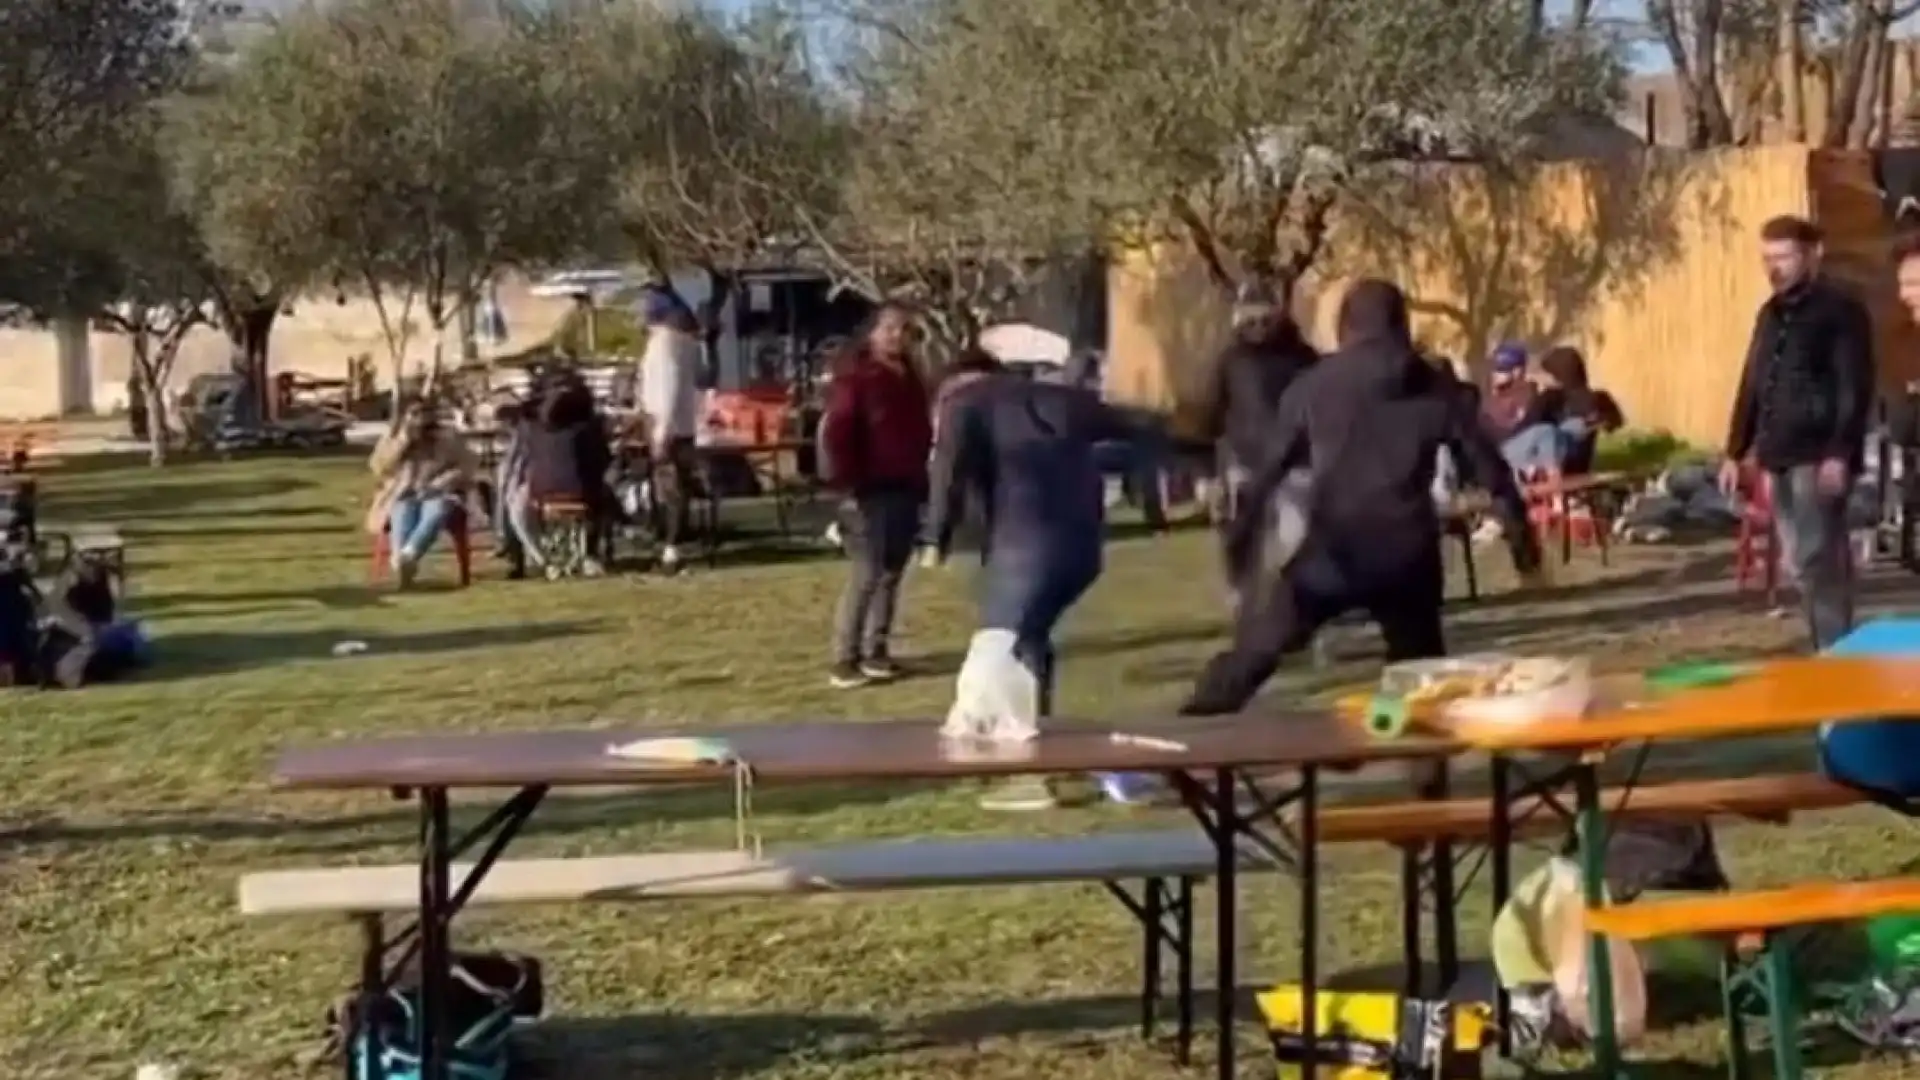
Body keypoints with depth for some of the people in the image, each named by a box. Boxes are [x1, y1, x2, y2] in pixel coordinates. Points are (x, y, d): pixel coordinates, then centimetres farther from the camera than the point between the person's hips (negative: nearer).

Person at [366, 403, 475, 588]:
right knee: (403, 514, -35)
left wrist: (436, 486, -15)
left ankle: (407, 556, -59)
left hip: (440, 494, -1)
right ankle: (402, 563, -60)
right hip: (403, 496, 1)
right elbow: (379, 468, -2)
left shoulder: (449, 438, 5)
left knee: (436, 512, -38)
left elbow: (464, 471, -1)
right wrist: (402, 442, -10)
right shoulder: (392, 439, 11)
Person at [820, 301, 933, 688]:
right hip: (869, 491, -8)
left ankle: (875, 650, 18)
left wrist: (921, 481, 16)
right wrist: (847, 484, -19)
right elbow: (836, 435, -14)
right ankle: (845, 659, -6)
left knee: (892, 573, 9)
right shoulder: (855, 376, -9)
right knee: (867, 574, -10)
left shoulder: (910, 380, 16)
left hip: (905, 489, 8)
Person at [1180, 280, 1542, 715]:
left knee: (1252, 652, 7)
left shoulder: (1315, 384, 9)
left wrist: (1242, 532, 17)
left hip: (1331, 548, -1)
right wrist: (1520, 532, 20)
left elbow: (1270, 466, 10)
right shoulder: (1433, 389, 11)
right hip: (1406, 552, 2)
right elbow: (1487, 466, 12)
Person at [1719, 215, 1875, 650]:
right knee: (1802, 562, 9)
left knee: (1817, 561, -12)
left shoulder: (1840, 310, -6)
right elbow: (1751, 386, 20)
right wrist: (1735, 451, 17)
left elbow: (1855, 388, -12)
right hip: (1778, 457, 8)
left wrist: (1840, 454, -20)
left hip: (1819, 456, -8)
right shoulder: (1770, 314, 17)